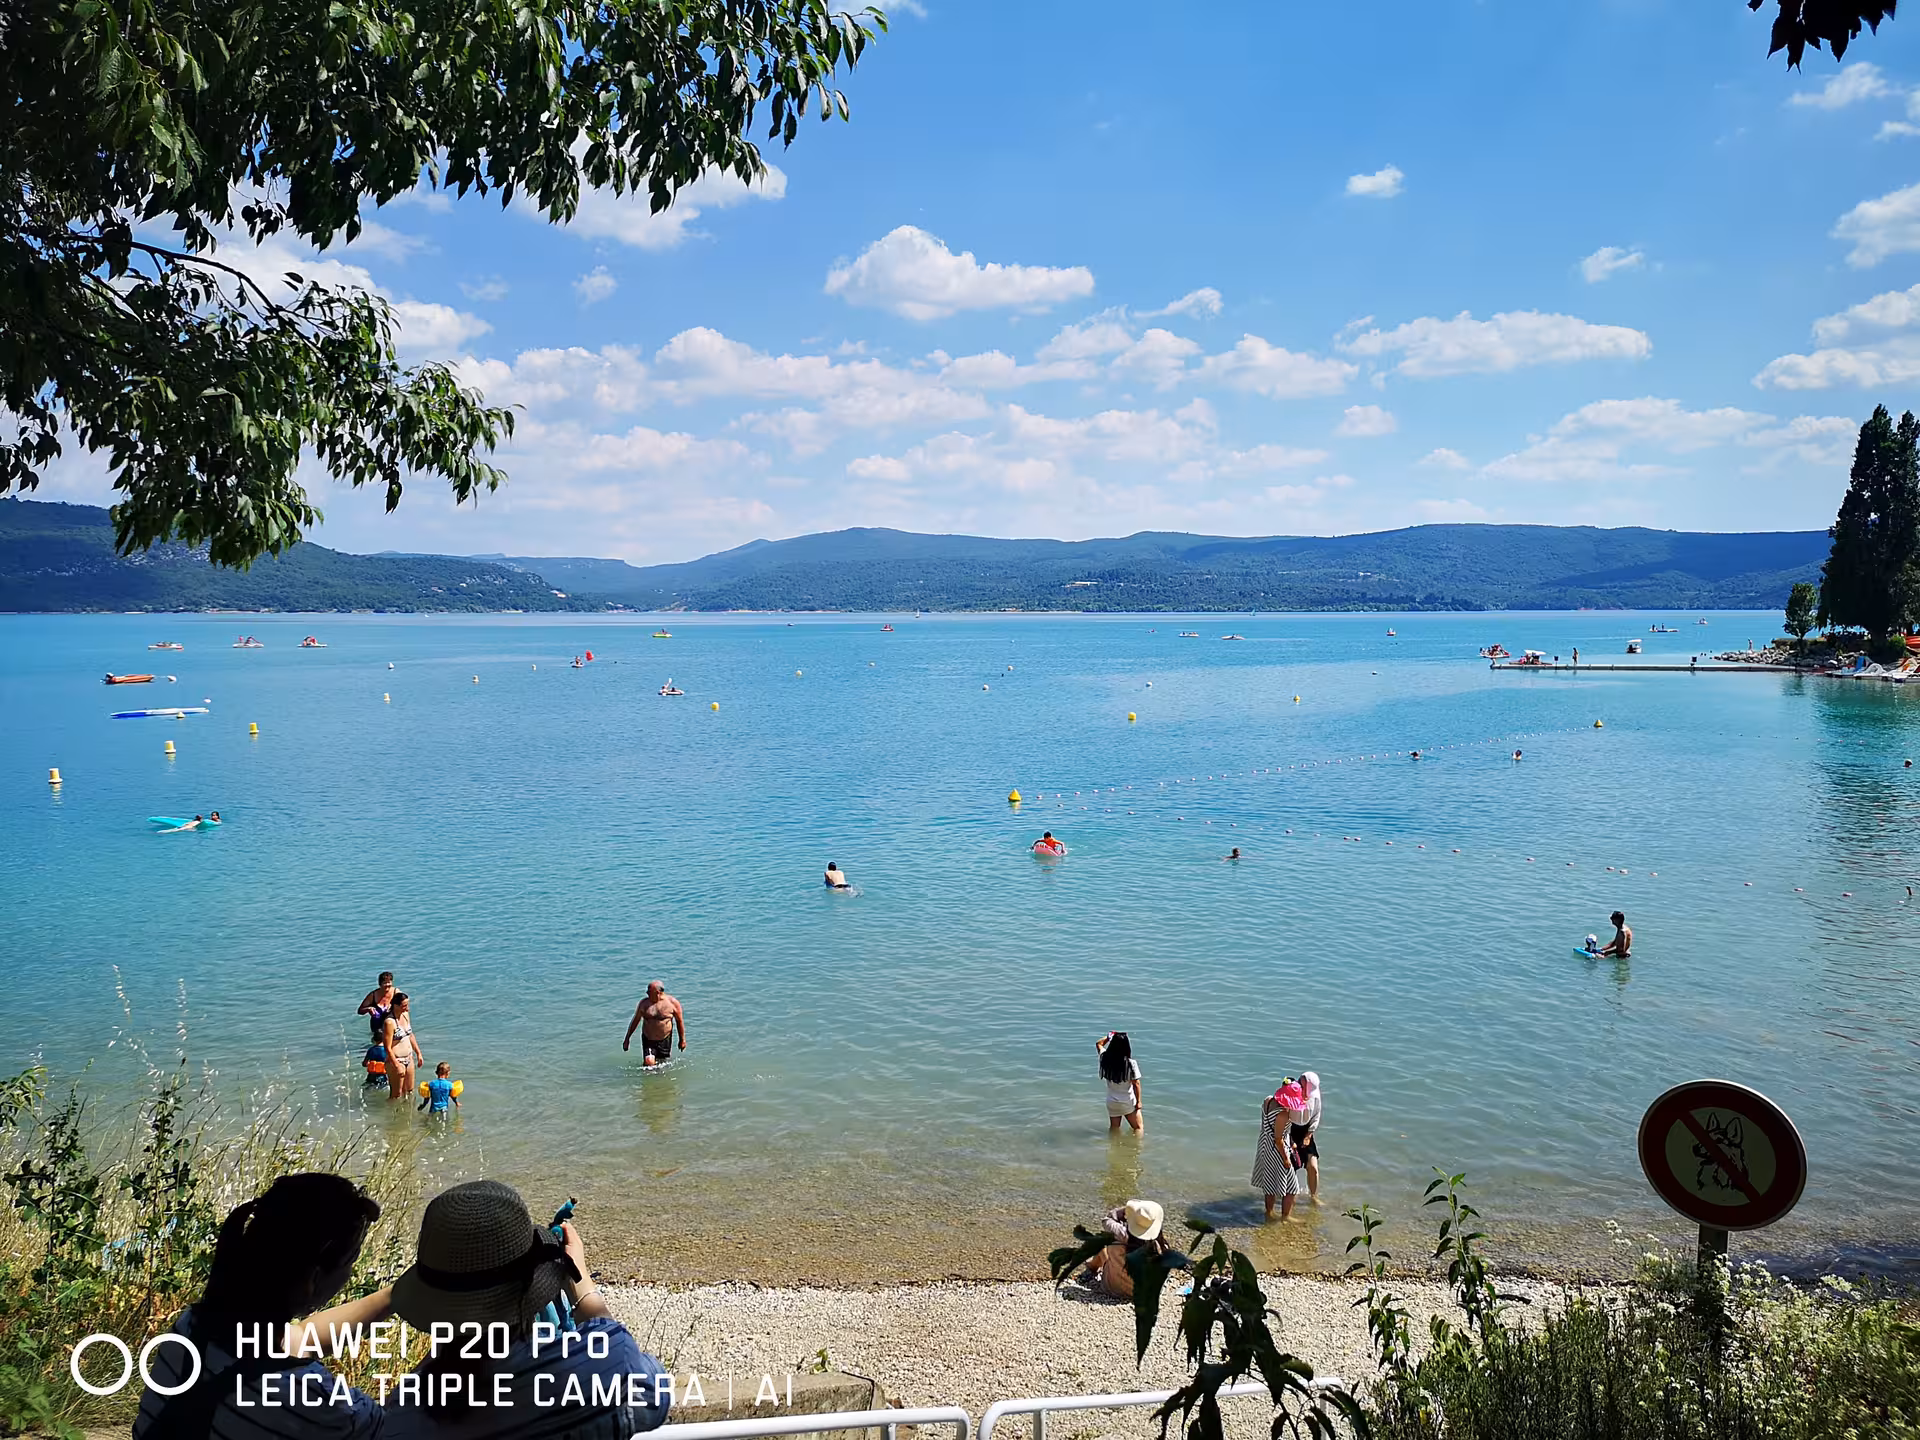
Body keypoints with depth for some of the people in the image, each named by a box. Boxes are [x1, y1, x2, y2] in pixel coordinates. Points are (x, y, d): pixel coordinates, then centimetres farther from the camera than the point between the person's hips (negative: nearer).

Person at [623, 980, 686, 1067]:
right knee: (649, 1062, -16)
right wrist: (627, 1039, 11)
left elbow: (679, 1021, 3)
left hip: (665, 1040, 0)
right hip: (648, 1039, 0)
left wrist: (682, 1039, 4)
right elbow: (635, 1021, 9)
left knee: (664, 1064, 7)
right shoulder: (644, 1003, -1)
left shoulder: (672, 1002, -6)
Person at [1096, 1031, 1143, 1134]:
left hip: (1111, 1102, 4)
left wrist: (1110, 1036, 11)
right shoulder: (1131, 1063, -22)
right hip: (1128, 1103, -4)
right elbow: (1136, 1084, -14)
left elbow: (1098, 1043, 9)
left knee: (1114, 1128, 21)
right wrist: (1138, 1101, -3)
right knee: (1139, 1127, 13)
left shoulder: (1105, 1059, -12)